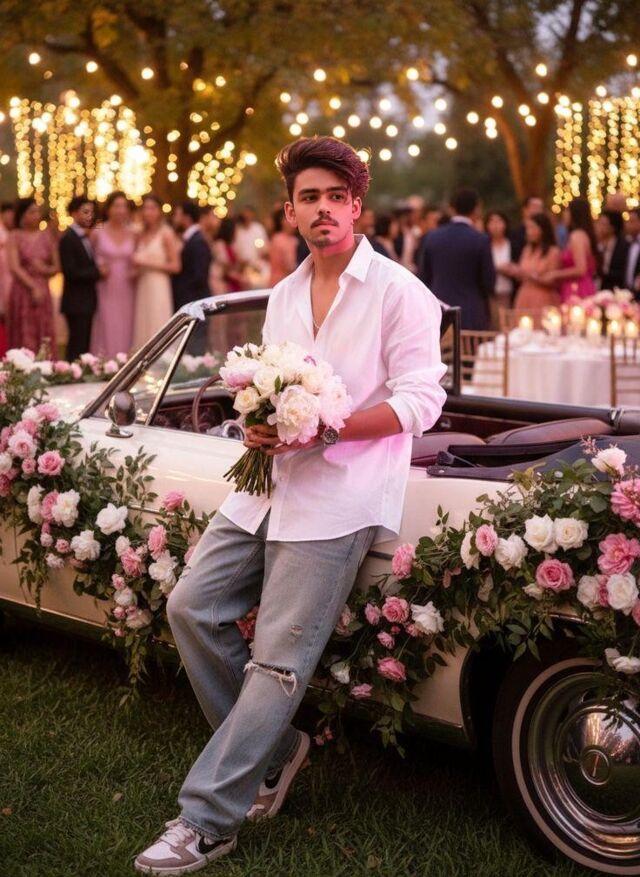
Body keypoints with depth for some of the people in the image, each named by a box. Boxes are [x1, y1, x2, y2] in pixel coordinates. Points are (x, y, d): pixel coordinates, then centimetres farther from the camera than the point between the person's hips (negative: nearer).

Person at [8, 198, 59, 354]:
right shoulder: (14, 237, -2)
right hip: (22, 292, -3)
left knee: (44, 337, 1)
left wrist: (46, 269, -9)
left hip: (43, 292, 4)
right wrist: (34, 287, -16)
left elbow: (56, 267, 13)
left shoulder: (45, 237, 9)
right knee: (24, 338, -3)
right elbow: (15, 268, -10)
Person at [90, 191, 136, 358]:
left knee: (125, 331, 3)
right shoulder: (97, 233, 0)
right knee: (106, 333, -5)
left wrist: (136, 272, 1)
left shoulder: (132, 235, 9)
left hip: (126, 292, 3)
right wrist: (97, 270, -10)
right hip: (105, 292, -3)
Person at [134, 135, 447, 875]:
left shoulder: (397, 292, -5)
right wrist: (258, 426, 1)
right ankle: (271, 747, 18)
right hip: (272, 481, 8)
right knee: (193, 606, 2)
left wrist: (323, 427, -21)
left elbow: (420, 403, -10)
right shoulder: (282, 297, 16)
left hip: (341, 492, -8)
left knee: (279, 660, -8)